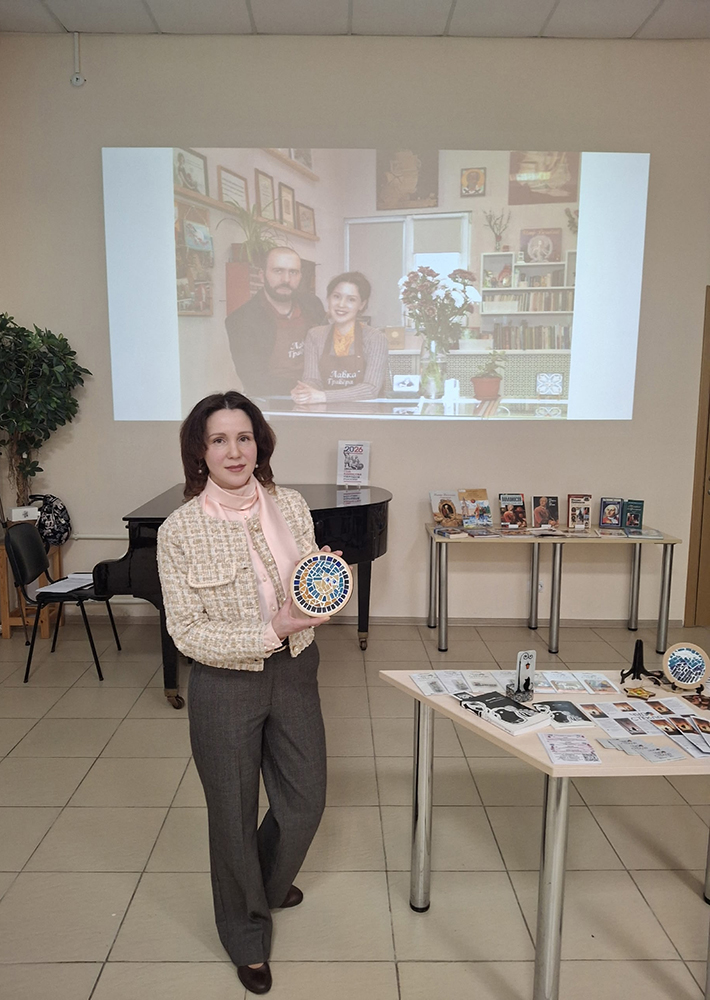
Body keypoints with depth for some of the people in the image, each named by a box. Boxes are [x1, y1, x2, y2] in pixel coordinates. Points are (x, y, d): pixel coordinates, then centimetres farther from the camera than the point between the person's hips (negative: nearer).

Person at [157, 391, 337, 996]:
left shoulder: (291, 506, -4)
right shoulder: (180, 531, -16)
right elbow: (187, 632, -15)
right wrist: (270, 631, -25)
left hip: (294, 673, 4)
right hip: (226, 686, -3)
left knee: (305, 800, 17)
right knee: (235, 814, 14)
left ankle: (267, 882, 53)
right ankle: (247, 934, 43)